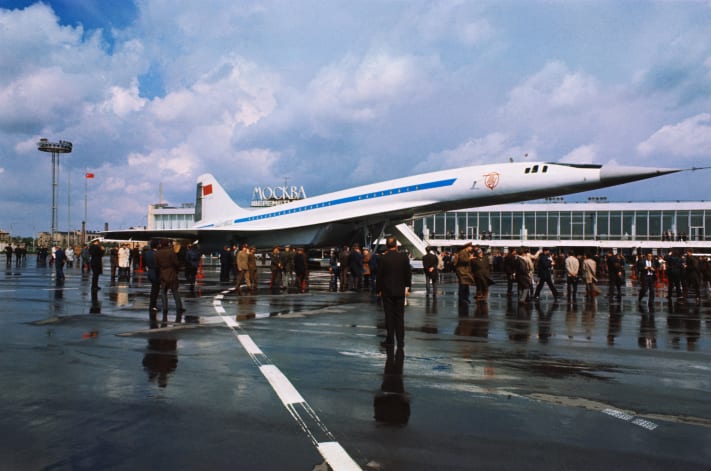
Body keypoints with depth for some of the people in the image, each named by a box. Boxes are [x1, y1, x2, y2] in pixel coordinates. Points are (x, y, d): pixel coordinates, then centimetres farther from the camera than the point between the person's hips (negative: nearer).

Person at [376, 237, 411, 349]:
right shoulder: (404, 257, -4)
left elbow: (379, 276, -6)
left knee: (389, 316, 5)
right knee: (400, 316, 7)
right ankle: (400, 342, 9)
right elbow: (408, 273, 1)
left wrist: (378, 290, 4)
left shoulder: (383, 258, -10)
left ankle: (390, 341, 8)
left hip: (387, 291, -2)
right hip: (400, 291, 2)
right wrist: (407, 288, 12)